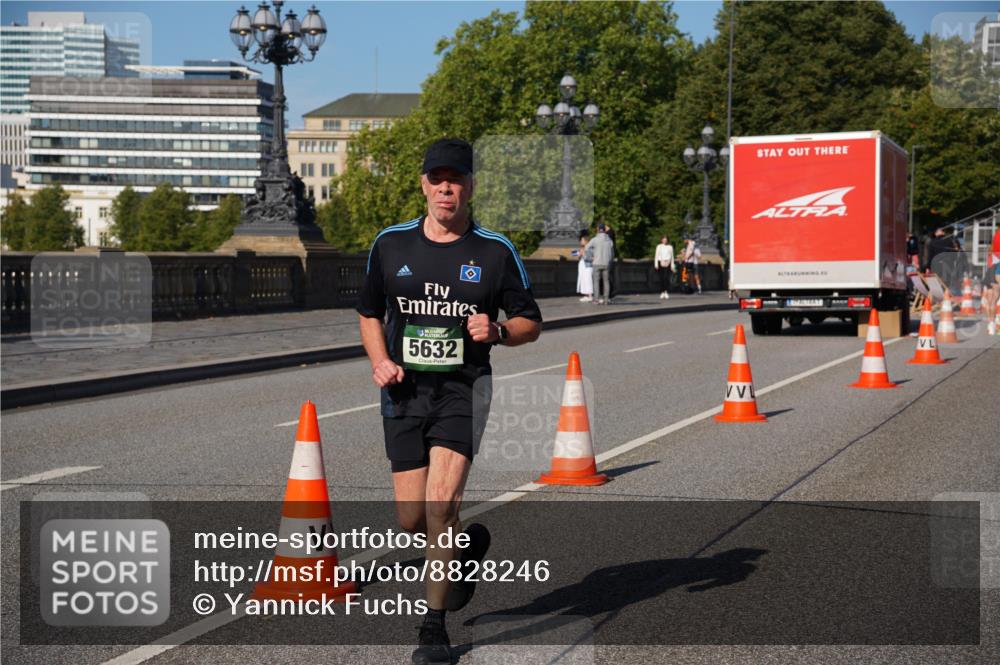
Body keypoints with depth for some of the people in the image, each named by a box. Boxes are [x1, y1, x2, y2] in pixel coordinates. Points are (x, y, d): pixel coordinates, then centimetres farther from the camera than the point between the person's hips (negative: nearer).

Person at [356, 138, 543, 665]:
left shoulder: (495, 251, -1)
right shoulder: (390, 244, 5)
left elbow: (530, 323, 6)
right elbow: (369, 313, 16)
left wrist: (496, 332, -15)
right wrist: (380, 361, -2)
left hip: (463, 389, -3)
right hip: (405, 391, 3)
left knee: (441, 503, -16)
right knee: (411, 519, 2)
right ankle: (467, 546, 37)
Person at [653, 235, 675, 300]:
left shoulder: (670, 247, 12)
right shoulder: (659, 246, 9)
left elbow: (672, 256, 14)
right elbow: (656, 255, 8)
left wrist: (672, 265, 8)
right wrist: (656, 264, -1)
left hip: (667, 264, 0)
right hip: (660, 263, 0)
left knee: (667, 278, -11)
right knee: (661, 279, -2)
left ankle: (667, 293, -10)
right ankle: (662, 293, 4)